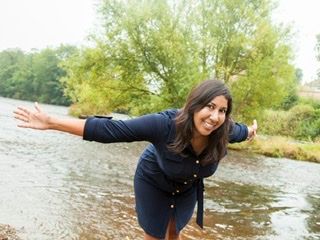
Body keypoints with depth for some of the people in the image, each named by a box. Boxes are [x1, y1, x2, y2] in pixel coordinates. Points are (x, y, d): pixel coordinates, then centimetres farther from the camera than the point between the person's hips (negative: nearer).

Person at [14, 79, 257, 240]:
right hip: (154, 182, -3)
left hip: (188, 188, 4)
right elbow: (110, 130, -42)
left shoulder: (224, 131, -29)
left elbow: (239, 131, -2)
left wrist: (250, 131, 22)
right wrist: (52, 123, -44)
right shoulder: (165, 124, -43)